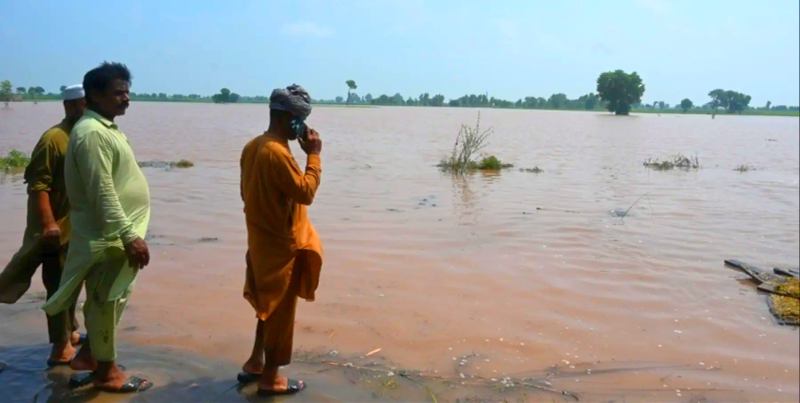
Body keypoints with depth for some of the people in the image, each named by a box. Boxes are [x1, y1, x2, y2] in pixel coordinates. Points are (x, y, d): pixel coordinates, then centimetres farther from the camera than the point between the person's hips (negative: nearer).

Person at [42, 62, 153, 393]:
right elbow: (102, 193, -25)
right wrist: (129, 235, -27)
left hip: (114, 234, 10)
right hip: (109, 237, -10)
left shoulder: (105, 128, 13)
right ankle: (105, 371, 16)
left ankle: (90, 354, 35)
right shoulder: (92, 133, -19)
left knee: (106, 301, 20)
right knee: (106, 302, 2)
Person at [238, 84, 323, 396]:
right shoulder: (277, 153, -23)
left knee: (269, 305, 23)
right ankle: (270, 378, 16)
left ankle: (255, 364, 33)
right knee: (280, 311, 4)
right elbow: (306, 192, -23)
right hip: (281, 245, -9)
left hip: (262, 240, 9)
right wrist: (314, 155, -15)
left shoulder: (253, 147, 7)